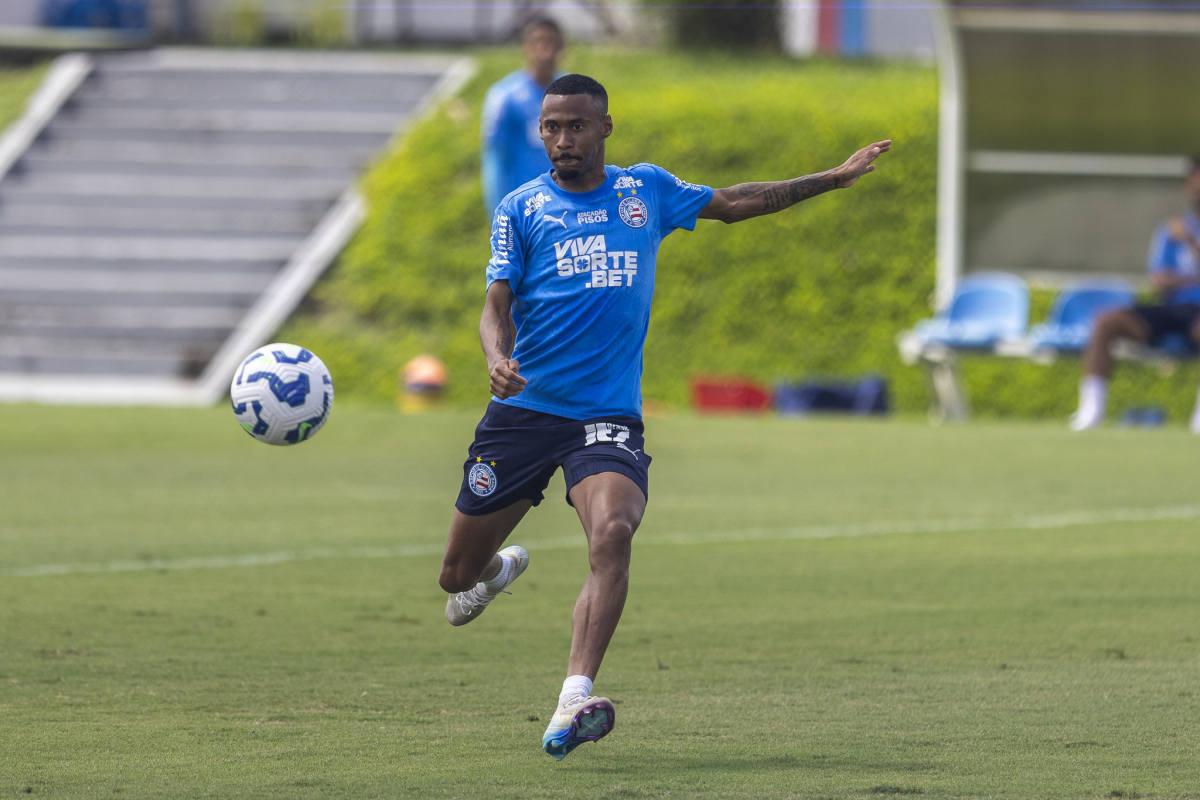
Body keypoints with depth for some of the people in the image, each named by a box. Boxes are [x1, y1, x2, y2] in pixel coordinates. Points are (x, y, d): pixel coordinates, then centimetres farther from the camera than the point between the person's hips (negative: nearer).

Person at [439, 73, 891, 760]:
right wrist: (498, 359, -27)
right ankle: (503, 568, 46)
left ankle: (574, 701, -36)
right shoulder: (521, 209, 3)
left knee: (613, 533, -30)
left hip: (609, 415, 0)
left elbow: (730, 203, 24)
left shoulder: (646, 189, 11)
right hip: (524, 411, 0)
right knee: (458, 575, 6)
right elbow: (498, 303, -4)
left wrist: (832, 180, 24)